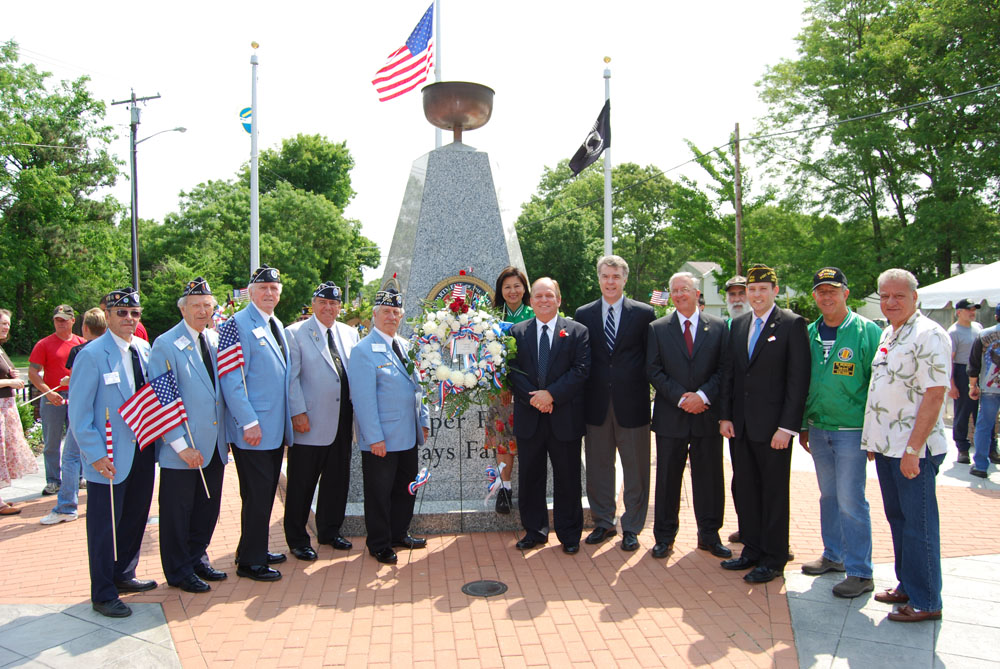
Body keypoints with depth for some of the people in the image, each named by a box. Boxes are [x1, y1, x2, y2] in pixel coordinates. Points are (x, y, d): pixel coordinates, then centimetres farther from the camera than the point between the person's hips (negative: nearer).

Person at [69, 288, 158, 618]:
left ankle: (123, 575, 37)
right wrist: (95, 454, -16)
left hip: (143, 451, 6)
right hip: (109, 458, -6)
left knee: (136, 518, 18)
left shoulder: (144, 350, 6)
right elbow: (78, 413, -12)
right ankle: (103, 595, 19)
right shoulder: (92, 355, -12)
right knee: (105, 526, 4)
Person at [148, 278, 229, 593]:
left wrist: (226, 434, 9)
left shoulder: (215, 340, 9)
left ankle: (198, 559, 35)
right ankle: (178, 571, 24)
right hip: (182, 448, -6)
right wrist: (180, 444, -15)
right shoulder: (166, 345, -10)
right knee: (178, 510, 8)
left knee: (208, 507, 16)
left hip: (214, 444, 6)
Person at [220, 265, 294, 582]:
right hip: (254, 430, -8)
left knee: (266, 493, 16)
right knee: (257, 496, -2)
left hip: (276, 427, 8)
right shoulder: (239, 324, -11)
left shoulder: (276, 326, 15)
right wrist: (249, 422, -20)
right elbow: (231, 380, -16)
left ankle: (257, 551, 30)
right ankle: (250, 562, 12)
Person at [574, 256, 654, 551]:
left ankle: (631, 527, 22)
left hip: (632, 403, -2)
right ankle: (603, 522, 28)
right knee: (598, 467, 12)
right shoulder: (583, 314, 5)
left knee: (635, 468, 7)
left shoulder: (644, 313, -1)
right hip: (596, 404, 2)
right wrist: (581, 397, 1)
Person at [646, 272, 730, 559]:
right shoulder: (658, 328, 4)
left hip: (707, 415, 1)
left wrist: (702, 395, -14)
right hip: (671, 417, 0)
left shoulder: (718, 327, 5)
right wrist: (681, 398, -12)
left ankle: (709, 535, 24)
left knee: (709, 477, 8)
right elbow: (654, 371, -1)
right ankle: (664, 536, 18)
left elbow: (724, 369, 0)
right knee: (668, 478, 6)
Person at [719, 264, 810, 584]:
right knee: (744, 489, 13)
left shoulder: (792, 324, -6)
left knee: (774, 493, 5)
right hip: (740, 425, 6)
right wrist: (725, 415, 6)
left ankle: (774, 559, 18)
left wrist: (787, 426, -15)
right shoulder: (738, 324, 11)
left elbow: (799, 379, -10)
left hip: (772, 426, -6)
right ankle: (752, 549, 27)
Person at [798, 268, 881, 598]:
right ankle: (834, 555, 29)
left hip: (852, 429, -5)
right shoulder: (809, 334, 7)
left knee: (850, 500, -3)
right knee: (828, 496, 15)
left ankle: (860, 572, 8)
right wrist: (803, 425, 14)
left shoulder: (866, 332, -7)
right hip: (818, 428, 5)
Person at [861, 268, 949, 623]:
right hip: (887, 446, 8)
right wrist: (875, 439, 17)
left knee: (919, 524, 0)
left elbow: (934, 395, -18)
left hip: (914, 449, -8)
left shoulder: (929, 335, -13)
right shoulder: (887, 334, 14)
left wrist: (912, 449, -21)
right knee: (897, 518, 16)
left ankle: (926, 601, 11)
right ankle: (907, 586, 29)